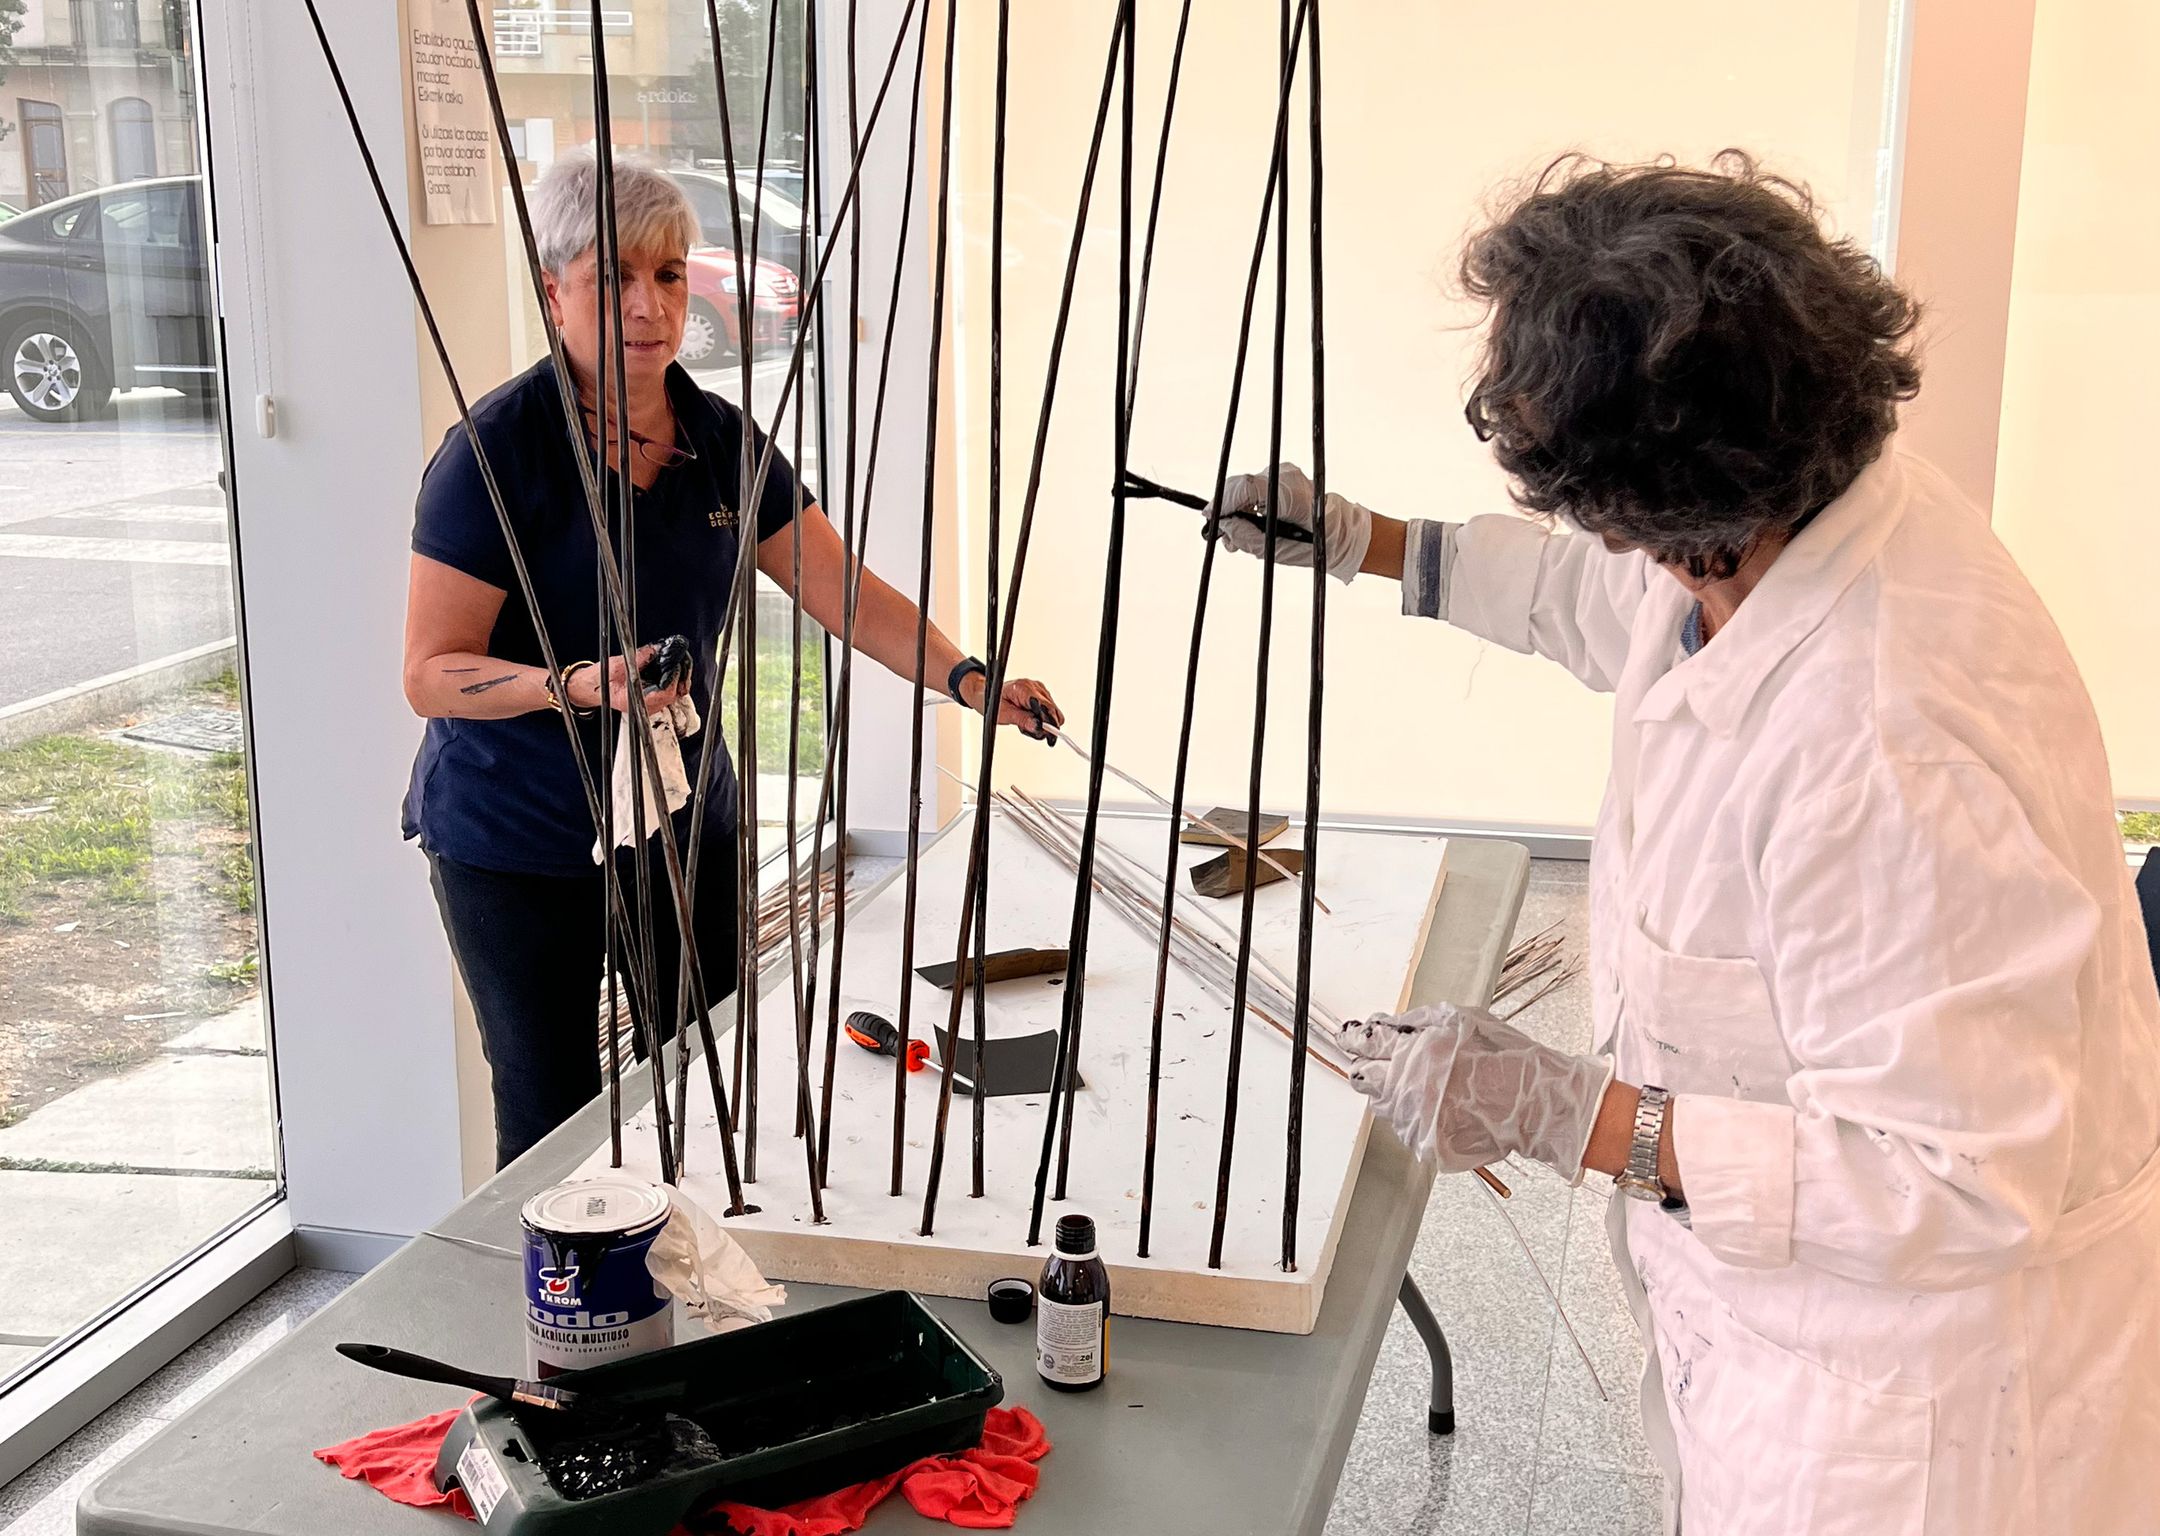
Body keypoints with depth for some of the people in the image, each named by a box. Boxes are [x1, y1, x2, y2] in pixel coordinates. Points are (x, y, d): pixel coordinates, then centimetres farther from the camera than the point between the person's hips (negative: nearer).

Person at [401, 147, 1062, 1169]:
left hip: (687, 819, 5)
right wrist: (577, 683, -32)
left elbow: (846, 593, 2)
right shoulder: (500, 449, -16)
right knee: (552, 1119, 5)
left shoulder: (721, 441, 1)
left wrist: (965, 678, -13)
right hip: (517, 847, -5)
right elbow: (432, 674, -16)